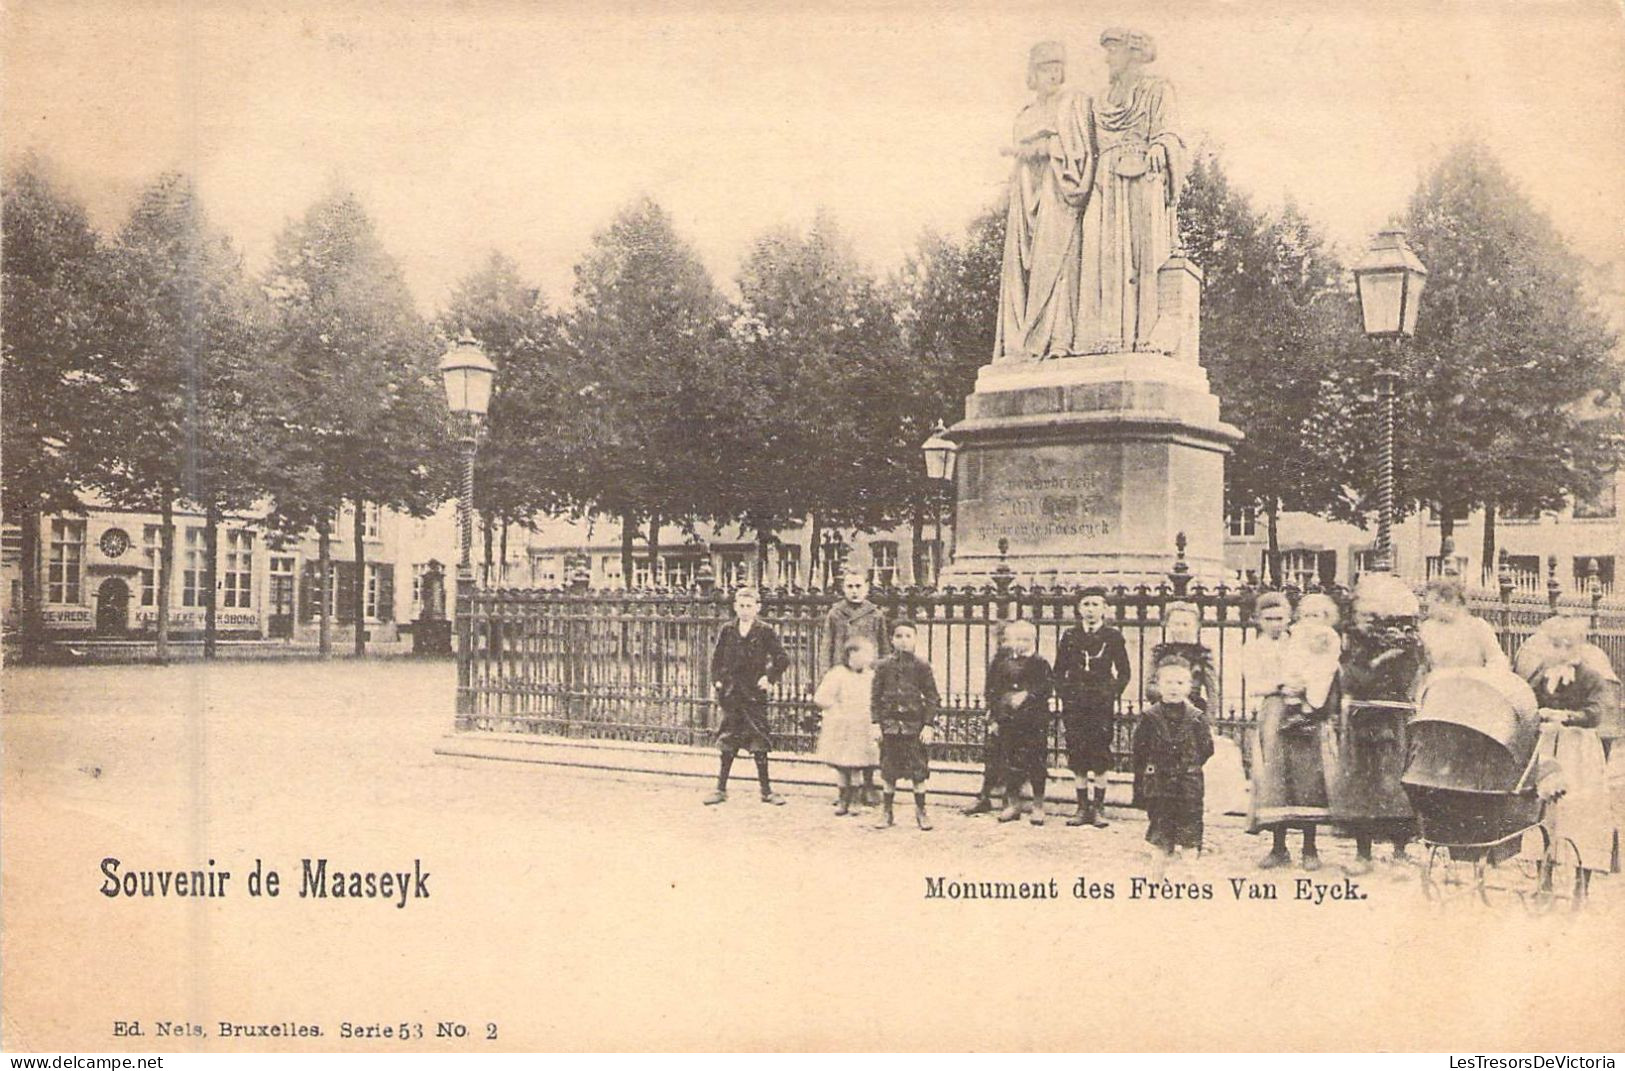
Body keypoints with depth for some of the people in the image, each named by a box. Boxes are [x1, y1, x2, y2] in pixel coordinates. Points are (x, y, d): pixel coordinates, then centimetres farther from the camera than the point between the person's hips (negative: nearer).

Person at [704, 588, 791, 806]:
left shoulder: (765, 633, -1)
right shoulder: (727, 631, 5)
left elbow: (782, 659, 0)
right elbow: (716, 658, 12)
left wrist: (770, 678, -7)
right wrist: (716, 680, 2)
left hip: (755, 693, -2)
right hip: (731, 693, 2)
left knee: (759, 743, 1)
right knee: (728, 743, 5)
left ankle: (766, 790, 10)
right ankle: (721, 788, 12)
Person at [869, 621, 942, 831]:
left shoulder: (921, 667, -2)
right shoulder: (883, 667, 2)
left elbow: (932, 698, -1)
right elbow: (876, 697, 5)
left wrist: (928, 725, -7)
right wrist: (876, 723, -2)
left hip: (915, 725, -1)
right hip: (890, 725, 1)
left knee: (918, 772, 3)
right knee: (889, 772, 7)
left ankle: (921, 812, 15)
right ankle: (886, 812, 17)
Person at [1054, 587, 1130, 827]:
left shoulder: (1113, 637, 3)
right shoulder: (1070, 636, 9)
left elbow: (1123, 673, 6)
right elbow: (1059, 671, 13)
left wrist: (1113, 695, -4)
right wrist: (1064, 695, 1)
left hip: (1102, 704, -2)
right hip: (1075, 705, 2)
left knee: (1100, 759, -2)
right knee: (1078, 759, 3)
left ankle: (1099, 808, 7)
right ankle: (1082, 807, 10)